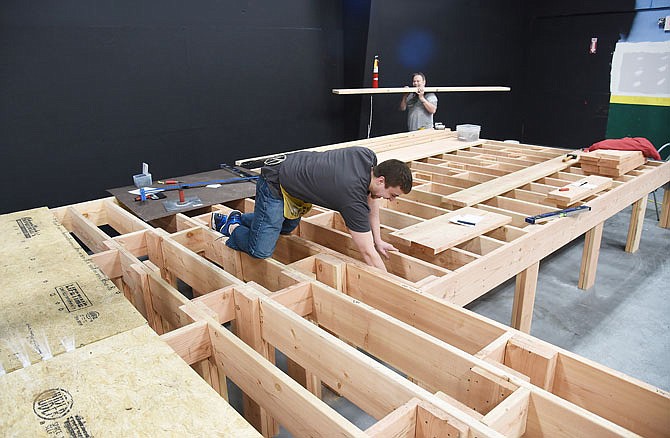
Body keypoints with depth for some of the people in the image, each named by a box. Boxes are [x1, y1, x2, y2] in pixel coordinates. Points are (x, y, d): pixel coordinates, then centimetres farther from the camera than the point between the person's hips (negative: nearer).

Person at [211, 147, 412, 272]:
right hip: (275, 184, -9)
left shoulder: (369, 157, -11)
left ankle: (235, 218, 37)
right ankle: (232, 228, 12)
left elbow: (371, 197, 6)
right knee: (261, 251, -16)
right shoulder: (352, 200, -32)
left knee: (286, 228, 29)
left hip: (290, 169, 9)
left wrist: (378, 240, 5)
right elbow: (368, 253, -26)